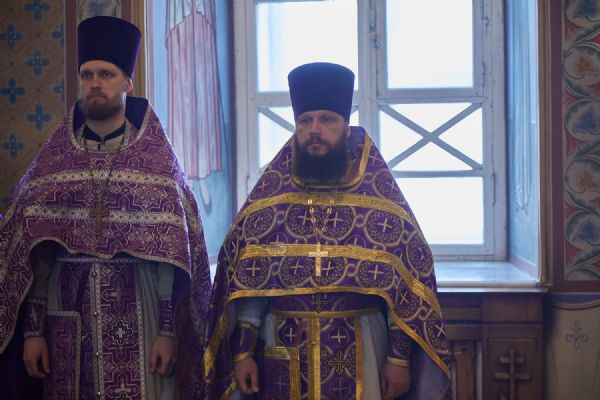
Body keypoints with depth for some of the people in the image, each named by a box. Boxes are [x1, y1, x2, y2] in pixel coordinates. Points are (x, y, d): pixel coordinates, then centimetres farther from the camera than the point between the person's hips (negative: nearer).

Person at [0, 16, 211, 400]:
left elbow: (172, 252, -3)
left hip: (137, 317, -2)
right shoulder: (53, 160, 7)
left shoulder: (157, 158, 0)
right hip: (67, 319, 2)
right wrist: (33, 331, 0)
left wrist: (169, 331, -8)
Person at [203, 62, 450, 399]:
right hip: (282, 351, 1)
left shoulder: (381, 199, -2)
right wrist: (243, 353, -3)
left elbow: (407, 285, -3)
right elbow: (245, 283, 2)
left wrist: (400, 358, -7)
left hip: (360, 353, -1)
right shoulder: (266, 200, 2)